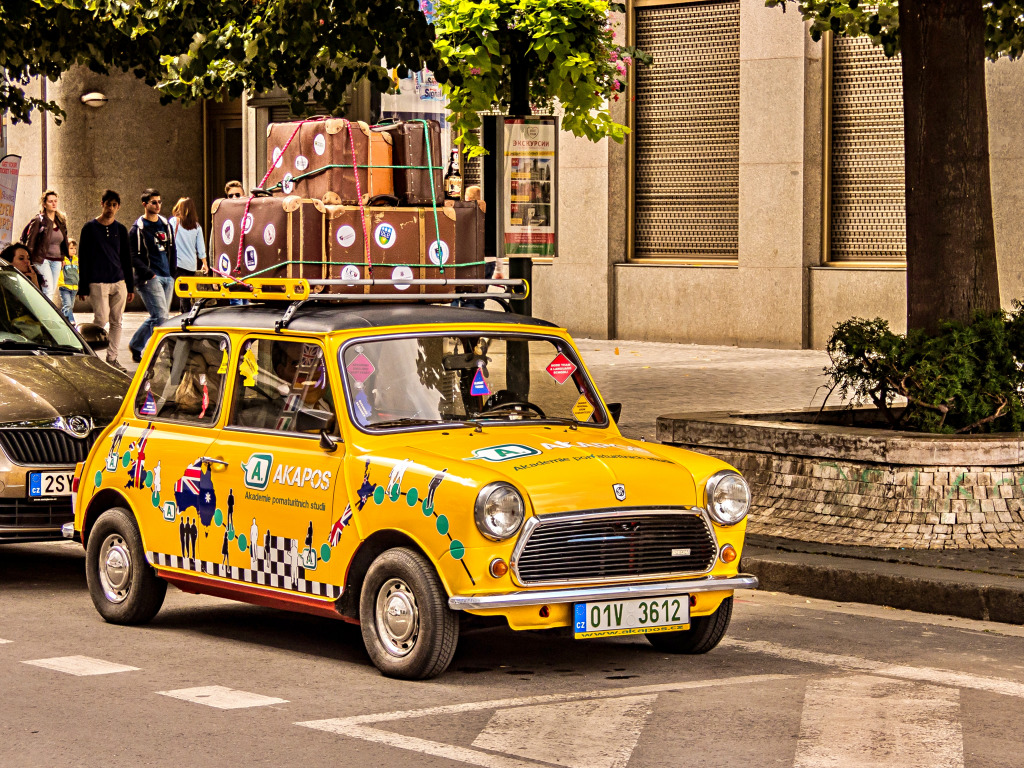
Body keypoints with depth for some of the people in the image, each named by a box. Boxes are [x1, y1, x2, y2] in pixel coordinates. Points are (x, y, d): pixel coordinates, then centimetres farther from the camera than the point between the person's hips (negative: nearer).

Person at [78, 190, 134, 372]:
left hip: (119, 282, 4)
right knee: (101, 320, -12)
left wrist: (130, 286, 14)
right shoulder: (90, 228, 2)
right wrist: (83, 287, -4)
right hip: (98, 283, -4)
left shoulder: (120, 230, 13)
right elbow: (83, 259, 1)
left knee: (116, 322, 3)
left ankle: (112, 358, 9)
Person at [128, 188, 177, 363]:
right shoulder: (137, 229, -5)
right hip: (149, 278, -7)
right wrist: (149, 274, -17)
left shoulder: (166, 225, 14)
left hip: (167, 278, 7)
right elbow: (133, 257, -9)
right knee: (160, 316, -14)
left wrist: (173, 271, 11)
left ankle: (135, 345, 26)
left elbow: (172, 250, 21)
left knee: (156, 317, 10)